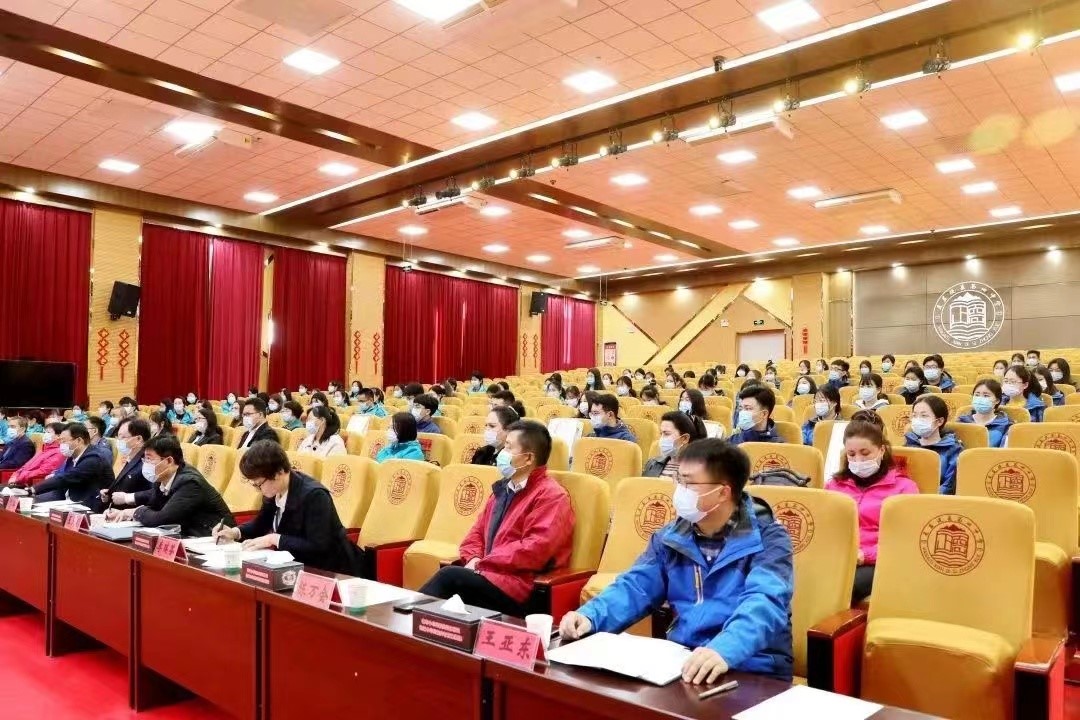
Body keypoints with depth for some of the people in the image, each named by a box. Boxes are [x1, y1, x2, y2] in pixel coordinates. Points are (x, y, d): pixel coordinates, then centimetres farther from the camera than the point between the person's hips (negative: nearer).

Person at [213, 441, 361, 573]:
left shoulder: (314, 495, -26)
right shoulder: (274, 491, -1)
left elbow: (318, 547, -29)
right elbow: (261, 523, 18)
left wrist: (274, 539, -26)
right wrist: (235, 532, 0)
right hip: (299, 565, 8)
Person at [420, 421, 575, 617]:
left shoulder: (551, 496, -8)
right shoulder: (503, 488, 19)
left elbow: (535, 550, -19)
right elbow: (478, 531, 22)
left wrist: (482, 563, -14)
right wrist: (474, 559, -1)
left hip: (517, 585, -7)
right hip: (487, 572, 7)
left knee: (449, 576, -25)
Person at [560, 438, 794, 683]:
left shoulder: (768, 539, -7)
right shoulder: (669, 537, 9)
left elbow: (764, 602, -23)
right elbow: (635, 587, 6)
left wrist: (724, 650, -42)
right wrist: (589, 616, -14)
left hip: (752, 672, -4)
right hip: (680, 661, 5)